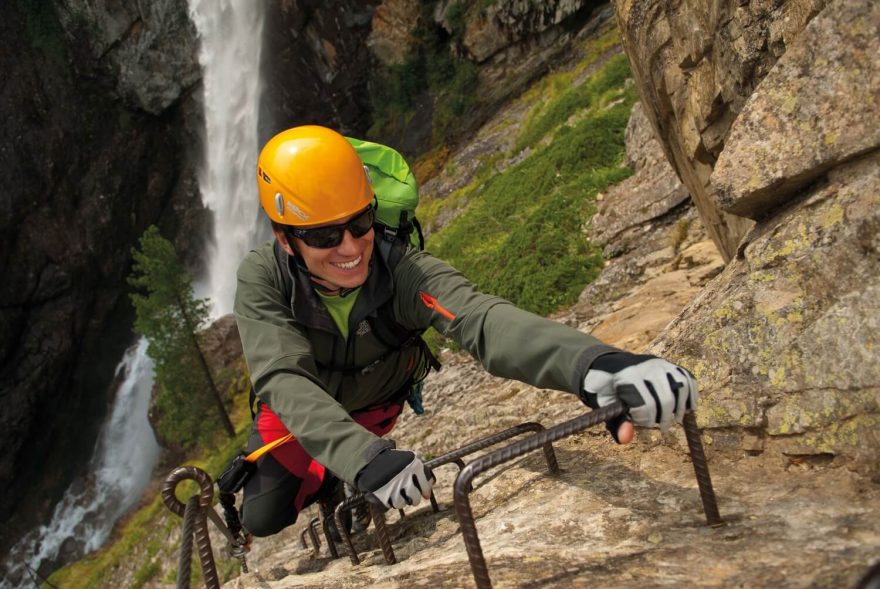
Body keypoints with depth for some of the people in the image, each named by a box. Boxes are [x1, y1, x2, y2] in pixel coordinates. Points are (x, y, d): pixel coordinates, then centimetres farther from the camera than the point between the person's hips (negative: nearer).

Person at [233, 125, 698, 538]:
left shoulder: (401, 270, -35)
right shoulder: (261, 280, -33)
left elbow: (481, 318, -54)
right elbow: (284, 380, -45)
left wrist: (592, 364, -74)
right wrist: (365, 459, -64)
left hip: (377, 406, 1)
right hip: (298, 414, 0)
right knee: (263, 519, -1)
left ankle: (338, 475, 41)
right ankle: (324, 476, 28)